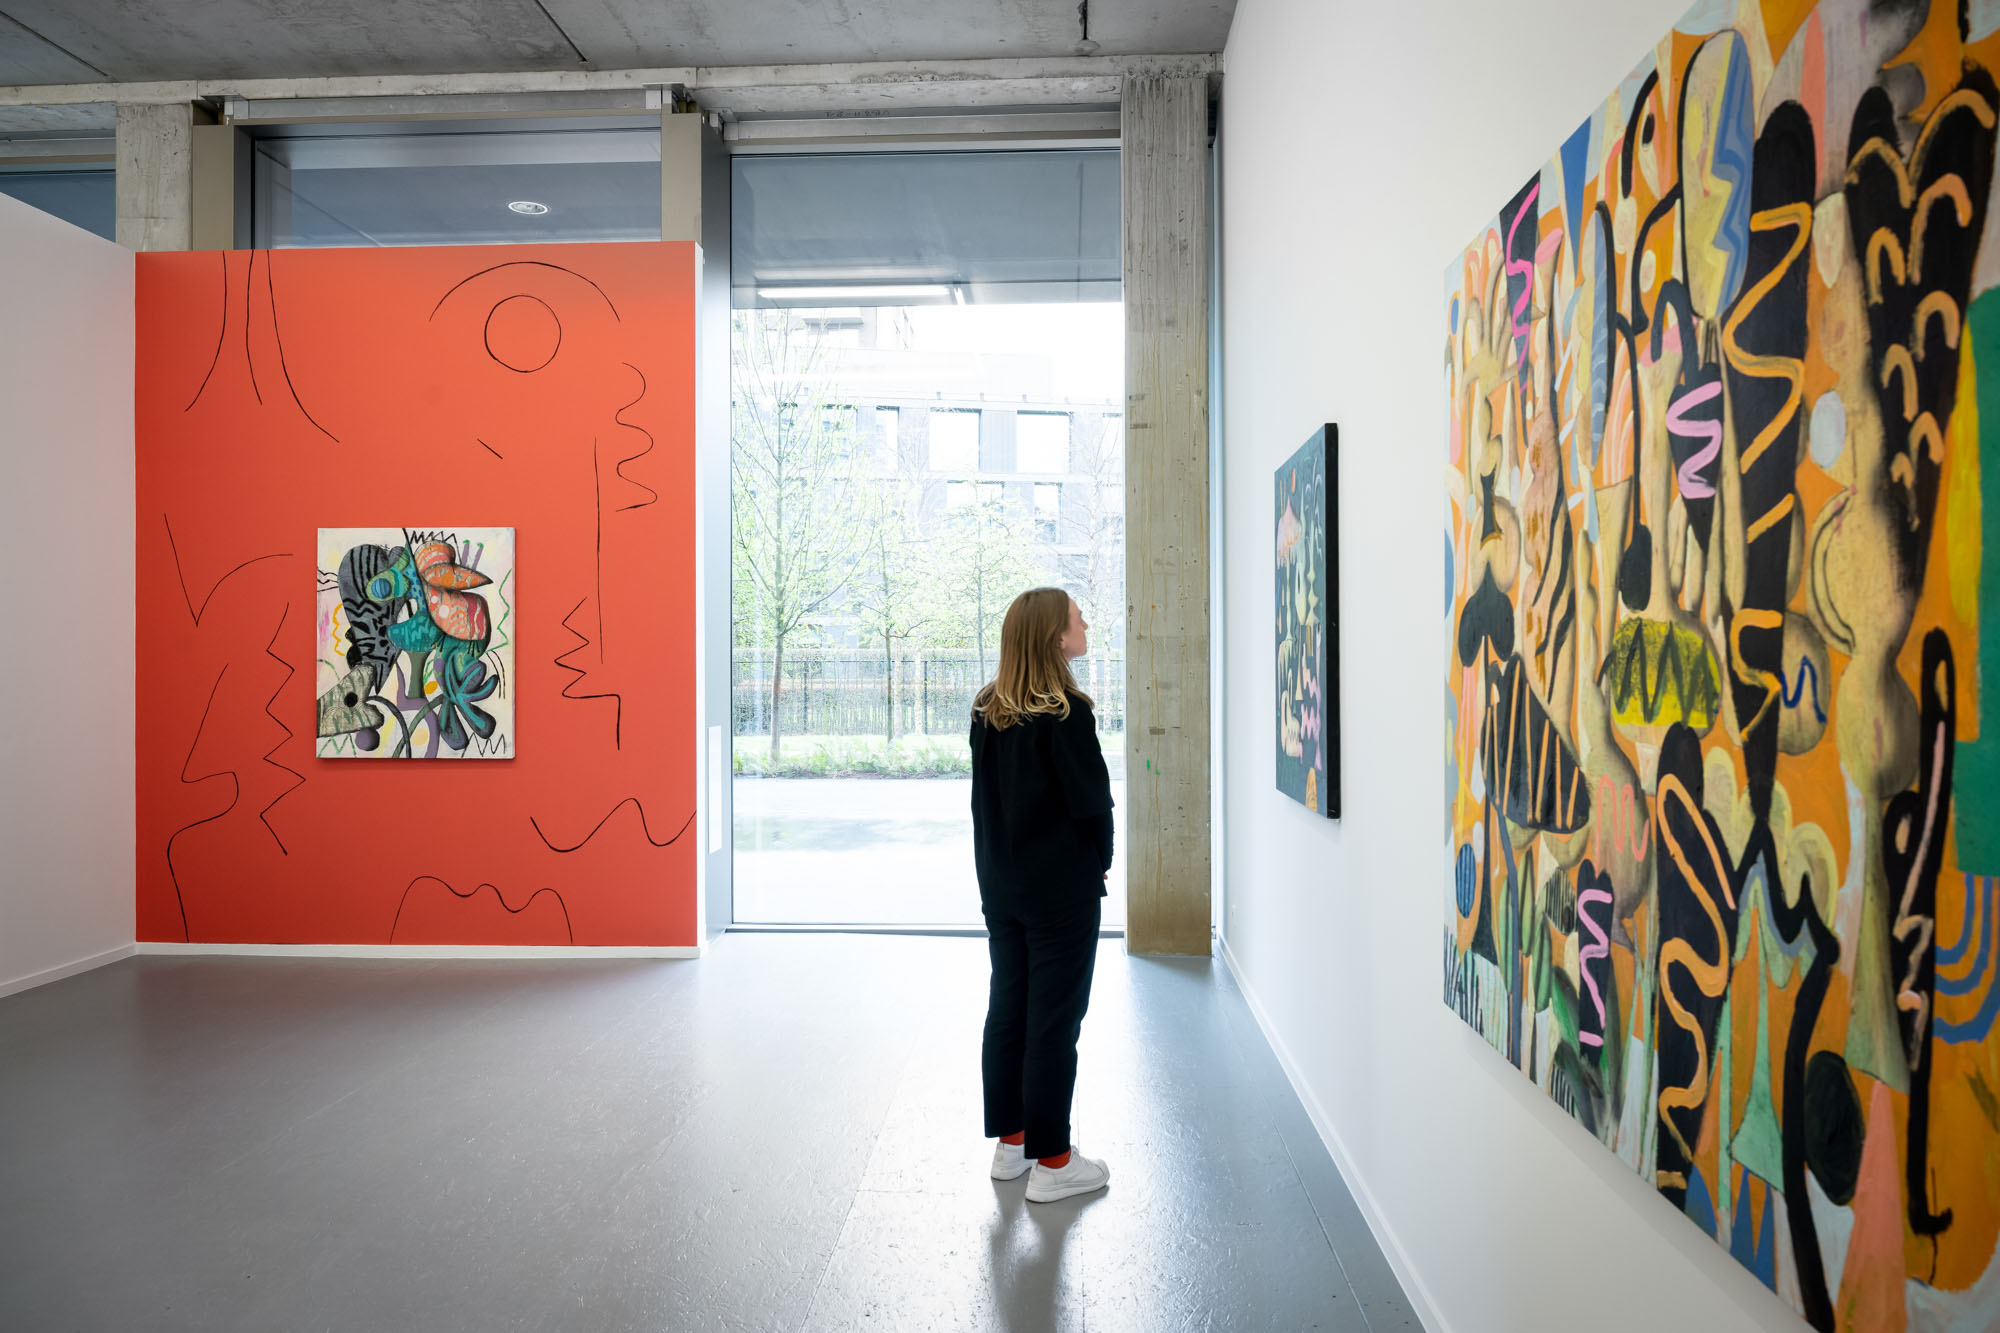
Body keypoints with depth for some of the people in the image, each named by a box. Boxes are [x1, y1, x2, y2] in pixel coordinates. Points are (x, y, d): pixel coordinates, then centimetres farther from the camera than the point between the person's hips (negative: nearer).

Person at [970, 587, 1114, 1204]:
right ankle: (1052, 1162, 11)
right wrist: (1101, 862, 0)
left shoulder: (988, 711, 3)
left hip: (1003, 889, 7)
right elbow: (1092, 801, -16)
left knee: (1006, 1012, 15)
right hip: (1063, 892, -7)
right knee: (1054, 1024, 1)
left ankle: (1011, 1142, 28)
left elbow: (987, 794, 7)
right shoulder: (1066, 712, -18)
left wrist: (1008, 862, 11)